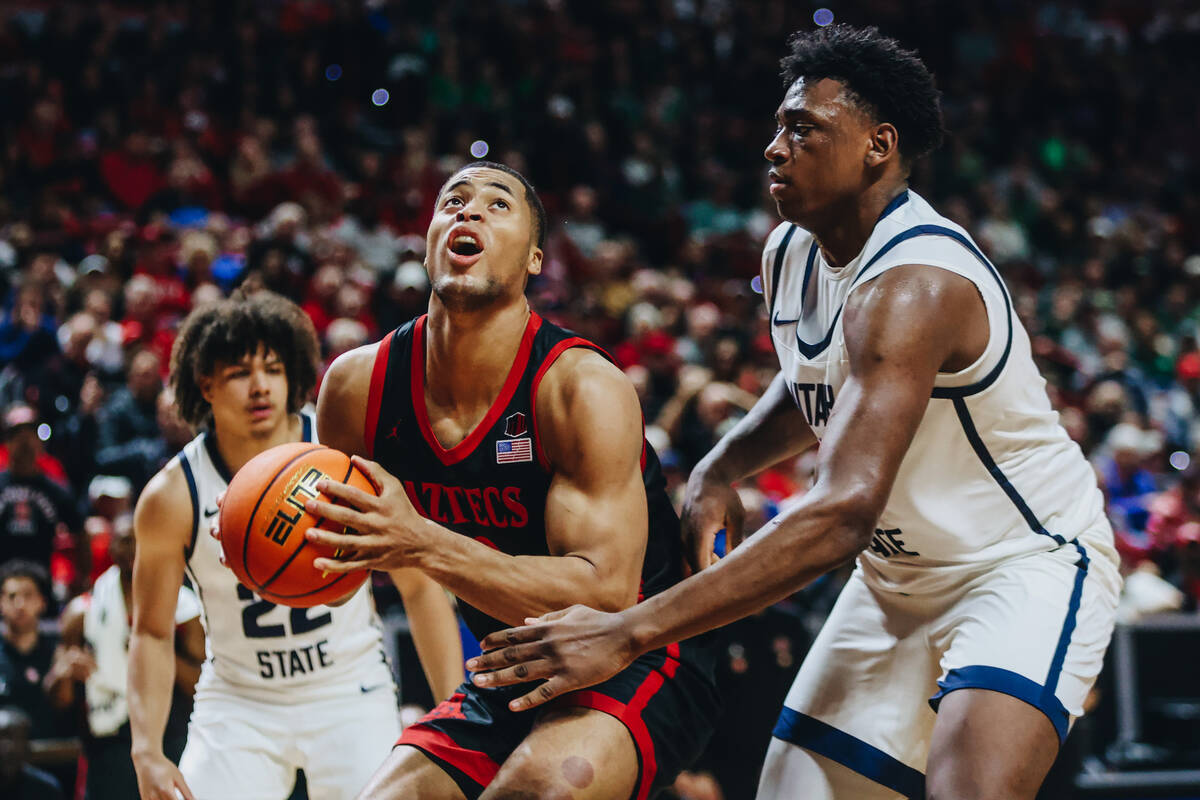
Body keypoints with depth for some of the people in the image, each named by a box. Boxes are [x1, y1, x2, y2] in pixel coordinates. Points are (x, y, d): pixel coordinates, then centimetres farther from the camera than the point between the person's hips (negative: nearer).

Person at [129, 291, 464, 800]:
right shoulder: (171, 498, -12)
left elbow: (420, 589, -5)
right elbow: (152, 633, -1)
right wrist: (147, 755, -11)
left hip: (351, 691, -1)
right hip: (237, 701, 1)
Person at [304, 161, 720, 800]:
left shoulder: (585, 390, -21)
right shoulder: (358, 386, -6)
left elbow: (605, 596, -29)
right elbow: (340, 558, 10)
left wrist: (423, 545, -38)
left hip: (640, 671, -6)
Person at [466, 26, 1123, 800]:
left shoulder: (912, 286, -30)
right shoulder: (789, 255, -1)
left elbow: (842, 513, -41)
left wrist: (630, 633, -44)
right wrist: (721, 468, -2)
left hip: (1030, 559, -8)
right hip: (900, 576, 8)